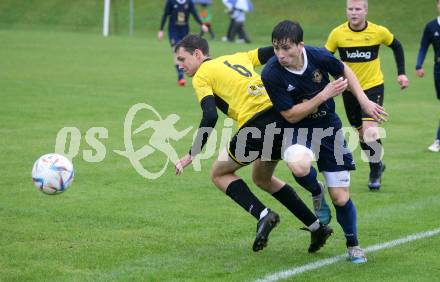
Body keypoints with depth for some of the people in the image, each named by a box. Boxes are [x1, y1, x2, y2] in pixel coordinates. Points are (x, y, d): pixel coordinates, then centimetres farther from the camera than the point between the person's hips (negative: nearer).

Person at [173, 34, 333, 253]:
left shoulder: (201, 76, 6)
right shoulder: (238, 57, 25)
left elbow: (210, 117, -7)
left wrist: (192, 154, -2)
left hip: (256, 124, -7)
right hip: (283, 115, 7)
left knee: (219, 174, 15)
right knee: (262, 178, 29)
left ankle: (263, 215, -5)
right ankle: (317, 227, 22)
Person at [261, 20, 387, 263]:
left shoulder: (319, 57, -17)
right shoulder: (271, 75, -24)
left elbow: (344, 71, 6)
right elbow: (291, 115, -19)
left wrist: (364, 101, 0)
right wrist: (324, 95, -25)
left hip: (328, 126, 2)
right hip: (297, 129, -2)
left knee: (341, 199, 1)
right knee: (299, 166, -38)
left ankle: (353, 244, 29)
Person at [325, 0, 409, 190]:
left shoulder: (379, 32, -11)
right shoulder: (337, 34, -11)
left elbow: (396, 46, 8)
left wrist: (401, 73, 3)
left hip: (373, 87, -2)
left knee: (370, 130, -20)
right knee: (361, 134, 12)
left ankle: (375, 174, -2)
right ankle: (377, 165, 36)